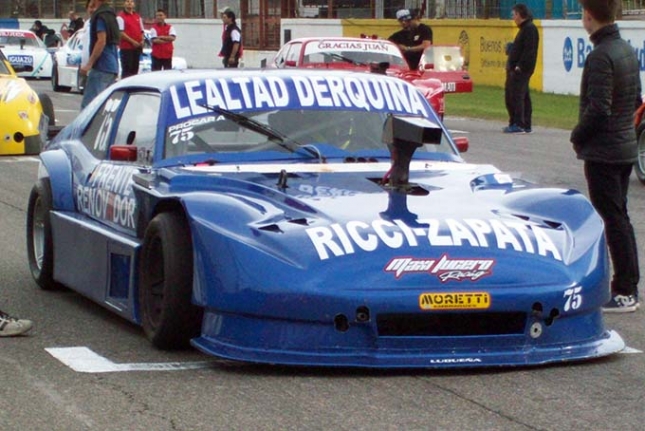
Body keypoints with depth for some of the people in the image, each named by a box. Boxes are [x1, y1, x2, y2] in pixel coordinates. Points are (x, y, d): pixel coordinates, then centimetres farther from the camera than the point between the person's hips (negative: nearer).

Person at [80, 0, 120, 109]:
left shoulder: (100, 16, -10)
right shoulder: (111, 15, 18)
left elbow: (101, 41, -18)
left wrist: (89, 64, -18)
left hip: (101, 67, -10)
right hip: (113, 67, 10)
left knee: (88, 104, -13)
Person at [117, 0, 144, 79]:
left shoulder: (138, 17, 17)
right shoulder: (121, 17, -4)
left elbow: (141, 31, 22)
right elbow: (121, 32, -12)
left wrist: (142, 41, 2)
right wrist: (132, 41, -17)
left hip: (137, 47, 6)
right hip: (126, 47, -6)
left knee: (135, 69, 9)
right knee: (126, 70, -8)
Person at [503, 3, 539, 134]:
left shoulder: (530, 29, -11)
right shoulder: (524, 29, 20)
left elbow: (529, 50, -19)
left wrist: (520, 66, -22)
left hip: (521, 69, -11)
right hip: (515, 69, 11)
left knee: (517, 96, -12)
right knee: (509, 95, 12)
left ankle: (519, 125, -12)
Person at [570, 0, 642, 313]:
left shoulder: (601, 56, -20)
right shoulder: (627, 50, 9)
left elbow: (598, 109, -23)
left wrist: (578, 136, -8)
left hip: (603, 152, -9)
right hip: (626, 148, 9)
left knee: (613, 220, -4)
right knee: (620, 218, 16)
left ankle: (624, 292, -1)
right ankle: (630, 286, 22)